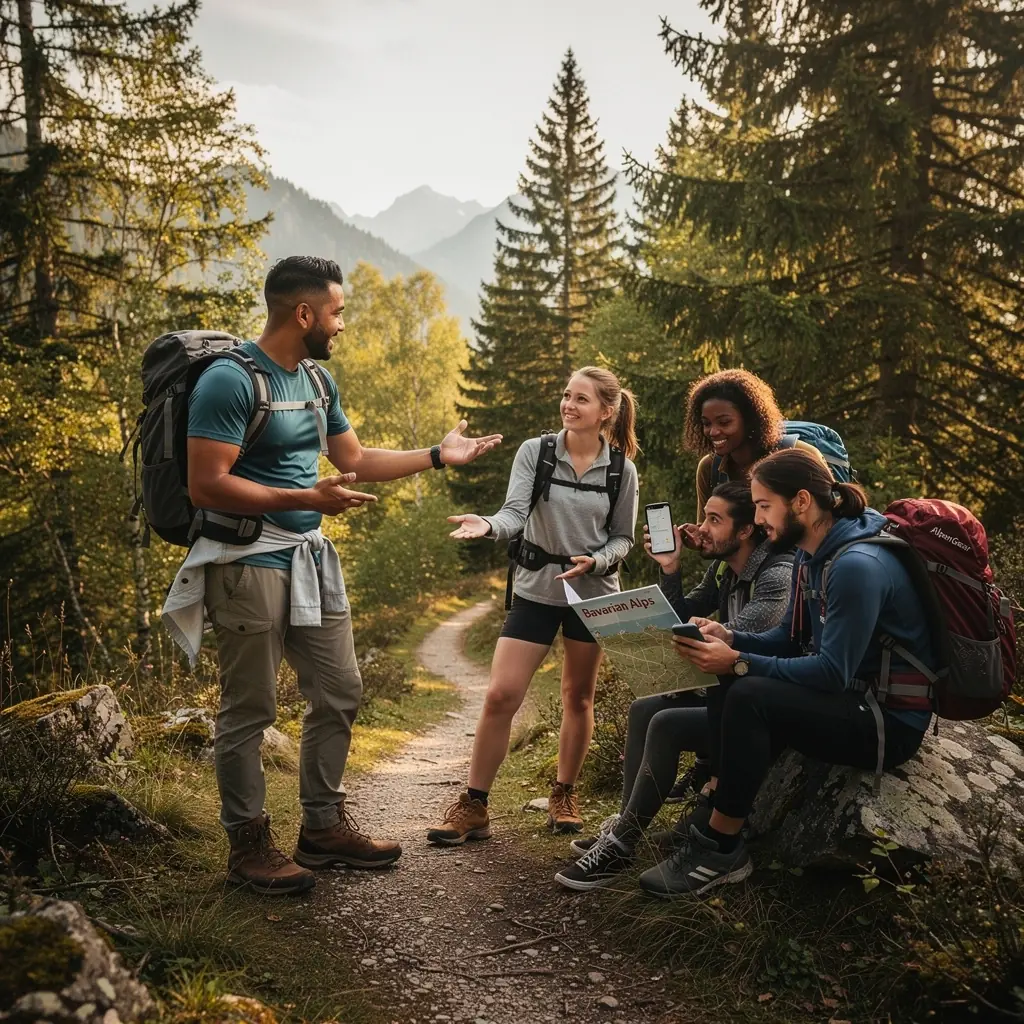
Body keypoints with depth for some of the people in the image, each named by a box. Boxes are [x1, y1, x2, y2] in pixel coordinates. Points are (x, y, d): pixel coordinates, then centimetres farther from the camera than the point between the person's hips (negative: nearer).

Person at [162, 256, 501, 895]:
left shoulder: (318, 381, 11)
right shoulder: (231, 380, -15)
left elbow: (356, 460, 20)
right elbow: (206, 486, -21)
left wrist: (437, 456, 15)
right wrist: (308, 498, -21)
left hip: (311, 556, 9)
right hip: (250, 561, -8)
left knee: (340, 694, 13)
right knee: (250, 712, 2)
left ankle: (323, 826, 28)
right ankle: (249, 845, 19)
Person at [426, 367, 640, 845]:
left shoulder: (622, 470, -3)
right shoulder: (534, 452, -6)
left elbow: (622, 539, 3)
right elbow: (515, 514, -17)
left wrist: (595, 561, -17)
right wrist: (487, 524, -38)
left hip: (592, 593, 1)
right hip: (535, 590, -1)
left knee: (578, 698, 12)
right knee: (500, 696, -7)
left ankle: (564, 795, 31)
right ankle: (473, 806, 4)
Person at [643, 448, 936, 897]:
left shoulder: (857, 565, -24)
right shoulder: (811, 556, 6)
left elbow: (833, 673, -26)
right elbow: (787, 639, 12)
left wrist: (738, 662, -25)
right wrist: (729, 637, -5)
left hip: (889, 724, -10)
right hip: (851, 700, 10)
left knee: (749, 697, -26)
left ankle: (720, 850, -13)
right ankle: (710, 817, 6)